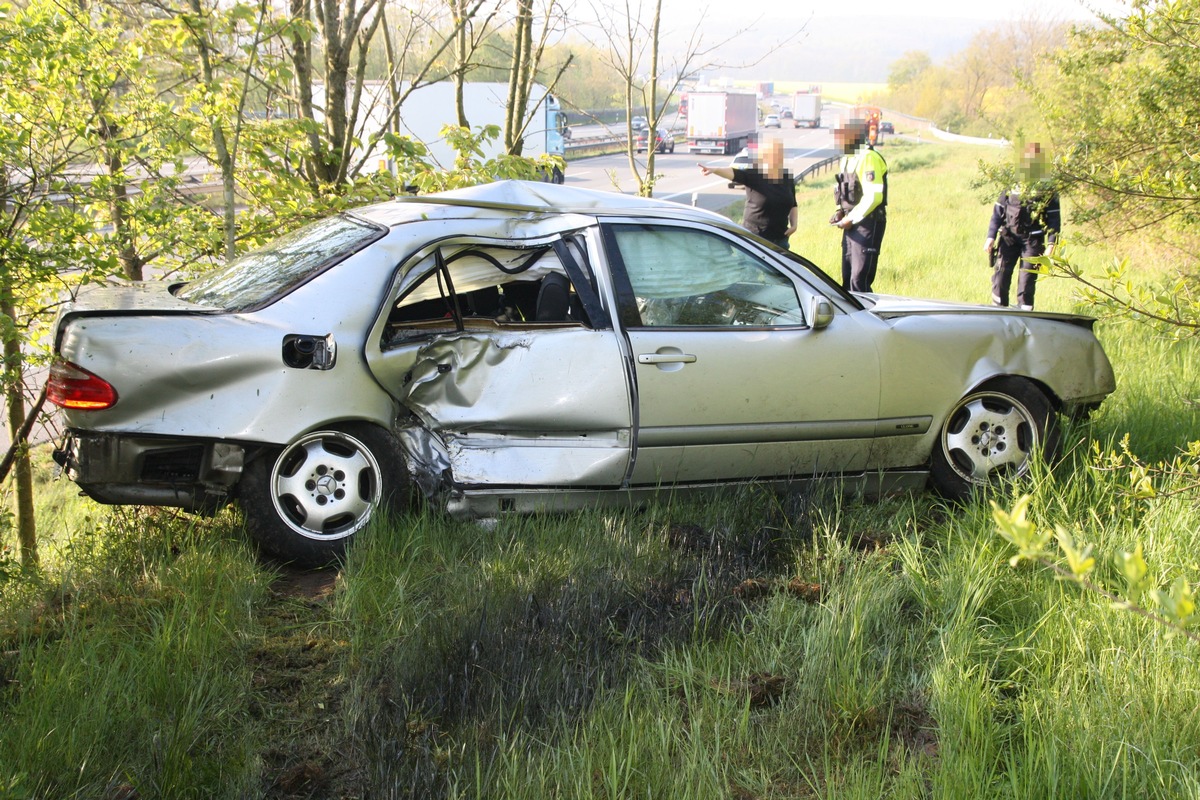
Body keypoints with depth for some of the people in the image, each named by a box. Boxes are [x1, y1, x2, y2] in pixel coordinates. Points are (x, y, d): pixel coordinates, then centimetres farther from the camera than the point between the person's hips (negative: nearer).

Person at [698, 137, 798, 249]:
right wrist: (714, 169, -47)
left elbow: (793, 205, 19)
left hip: (780, 237, 5)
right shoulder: (753, 175, -9)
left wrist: (794, 224, 3)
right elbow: (733, 173, -27)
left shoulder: (788, 179, 7)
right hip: (755, 236, -5)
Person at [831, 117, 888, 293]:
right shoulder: (847, 159, 14)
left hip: (868, 224, -10)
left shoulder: (868, 158, -16)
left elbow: (873, 196, -23)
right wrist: (841, 211, 5)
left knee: (859, 281, -12)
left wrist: (851, 219, -17)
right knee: (848, 279, 12)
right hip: (853, 225, 10)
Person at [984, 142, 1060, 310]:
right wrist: (991, 237, 1)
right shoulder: (1011, 187, 7)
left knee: (1027, 278, -5)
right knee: (1001, 273, -3)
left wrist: (1051, 243, -9)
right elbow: (998, 212, 10)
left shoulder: (1047, 191, 2)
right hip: (1009, 237, 2)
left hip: (1033, 240, -2)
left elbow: (1054, 219, 1)